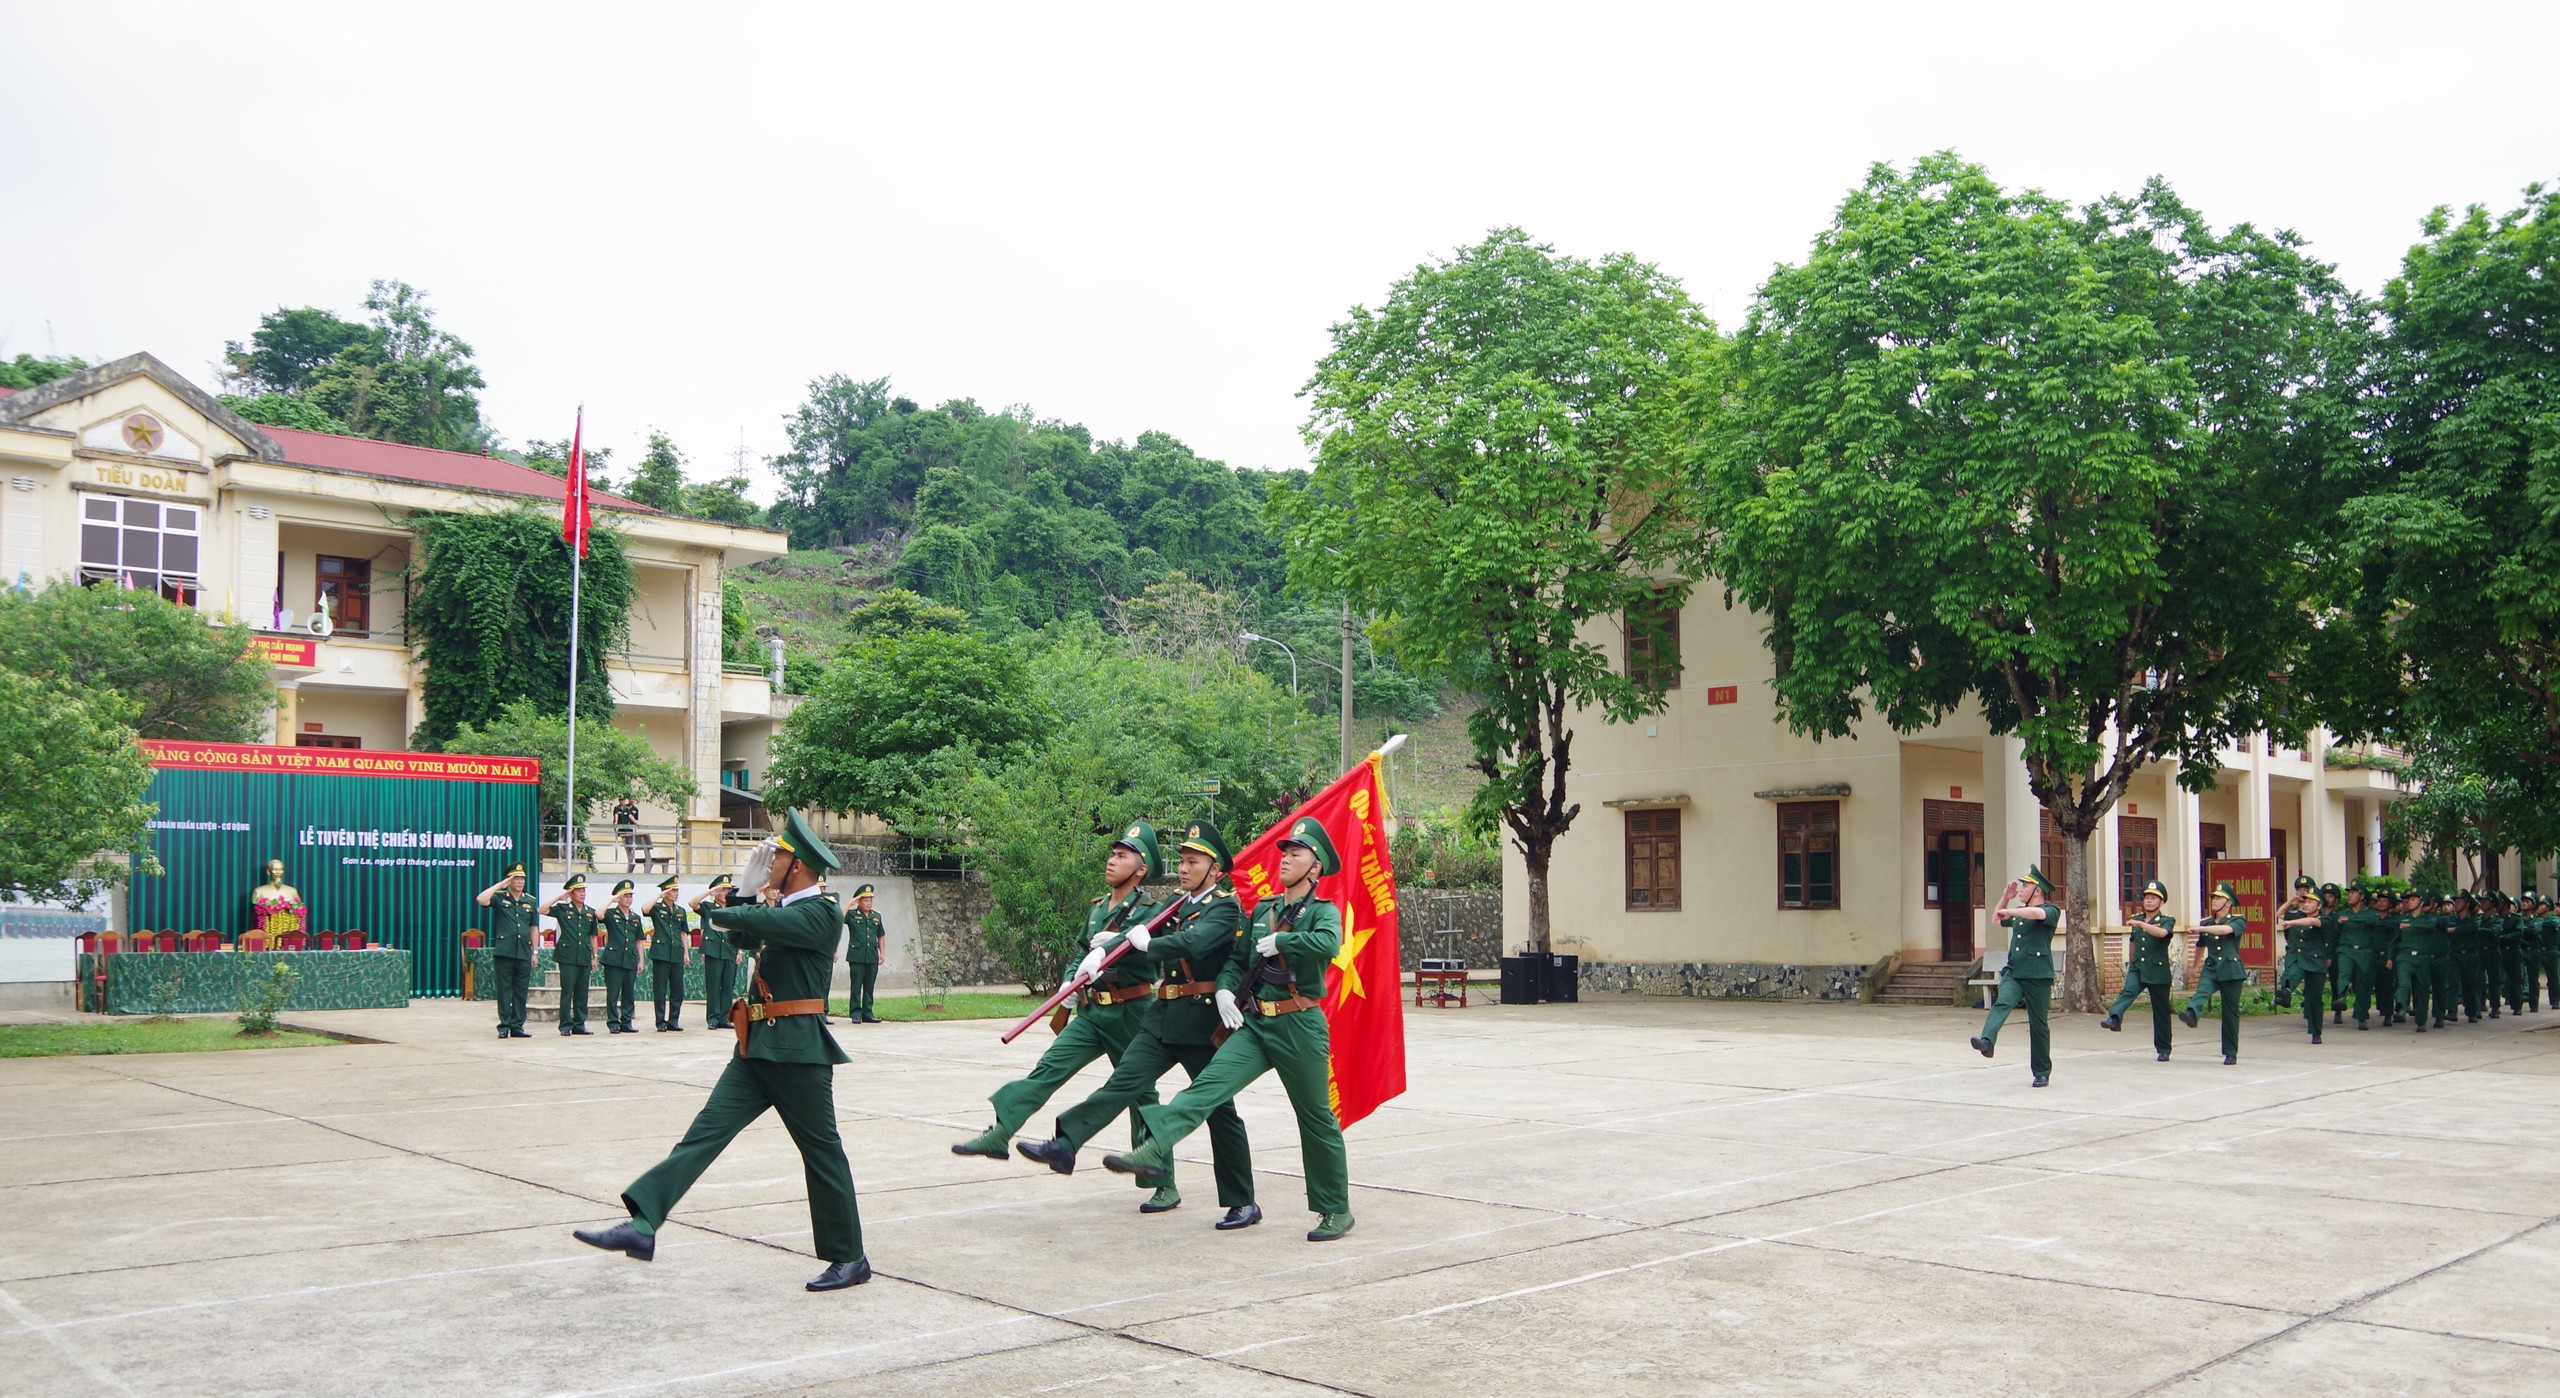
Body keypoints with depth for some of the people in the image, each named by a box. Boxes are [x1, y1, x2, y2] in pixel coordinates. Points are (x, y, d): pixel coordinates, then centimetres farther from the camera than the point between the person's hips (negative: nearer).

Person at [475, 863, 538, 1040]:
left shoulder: (529, 901, 13)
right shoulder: (500, 897, 1)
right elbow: (481, 900, -20)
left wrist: (534, 952, 14)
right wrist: (500, 885, -14)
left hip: (524, 952, 4)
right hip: (504, 951, -4)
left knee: (521, 991, 5)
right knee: (504, 990, 0)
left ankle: (517, 1026, 11)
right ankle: (504, 1026, 5)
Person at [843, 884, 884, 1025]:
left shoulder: (876, 916, 14)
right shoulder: (852, 915, 1)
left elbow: (880, 936, 21)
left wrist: (881, 953, 13)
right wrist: (850, 904, -15)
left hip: (872, 957, 4)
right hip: (857, 956, -4)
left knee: (869, 986, 6)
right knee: (856, 986, -2)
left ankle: (867, 1013, 12)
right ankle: (855, 1013, 3)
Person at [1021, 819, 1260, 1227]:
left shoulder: (1226, 906, -8)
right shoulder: (1178, 904, 17)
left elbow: (1194, 943, -26)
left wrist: (1147, 943, -14)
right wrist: (1107, 945, -1)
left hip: (1202, 1021, -6)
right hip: (1162, 1017, 7)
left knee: (1218, 1108, 0)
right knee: (1124, 1081, -8)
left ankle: (1244, 1204, 10)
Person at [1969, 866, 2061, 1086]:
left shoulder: (2051, 910, -2)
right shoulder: (2019, 912, 21)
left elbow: (2038, 914, -25)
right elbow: (1996, 920, 35)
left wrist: (2009, 910, -18)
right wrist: (2005, 898, 21)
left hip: (2038, 975, -5)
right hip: (2013, 972, 5)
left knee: (2038, 1024, 2)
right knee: (2002, 1003, -23)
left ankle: (2042, 1072, 13)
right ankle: (1986, 1041, -45)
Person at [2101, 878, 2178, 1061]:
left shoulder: (2167, 920, -3)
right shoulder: (2136, 919, 12)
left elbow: (2162, 933, -27)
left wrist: (2142, 924, -38)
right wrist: (2130, 962, 31)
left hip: (2158, 972, -3)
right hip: (2137, 969, 3)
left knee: (2161, 1012, 4)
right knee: (2127, 991, -28)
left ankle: (2163, 1050, 14)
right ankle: (2115, 1018, -51)